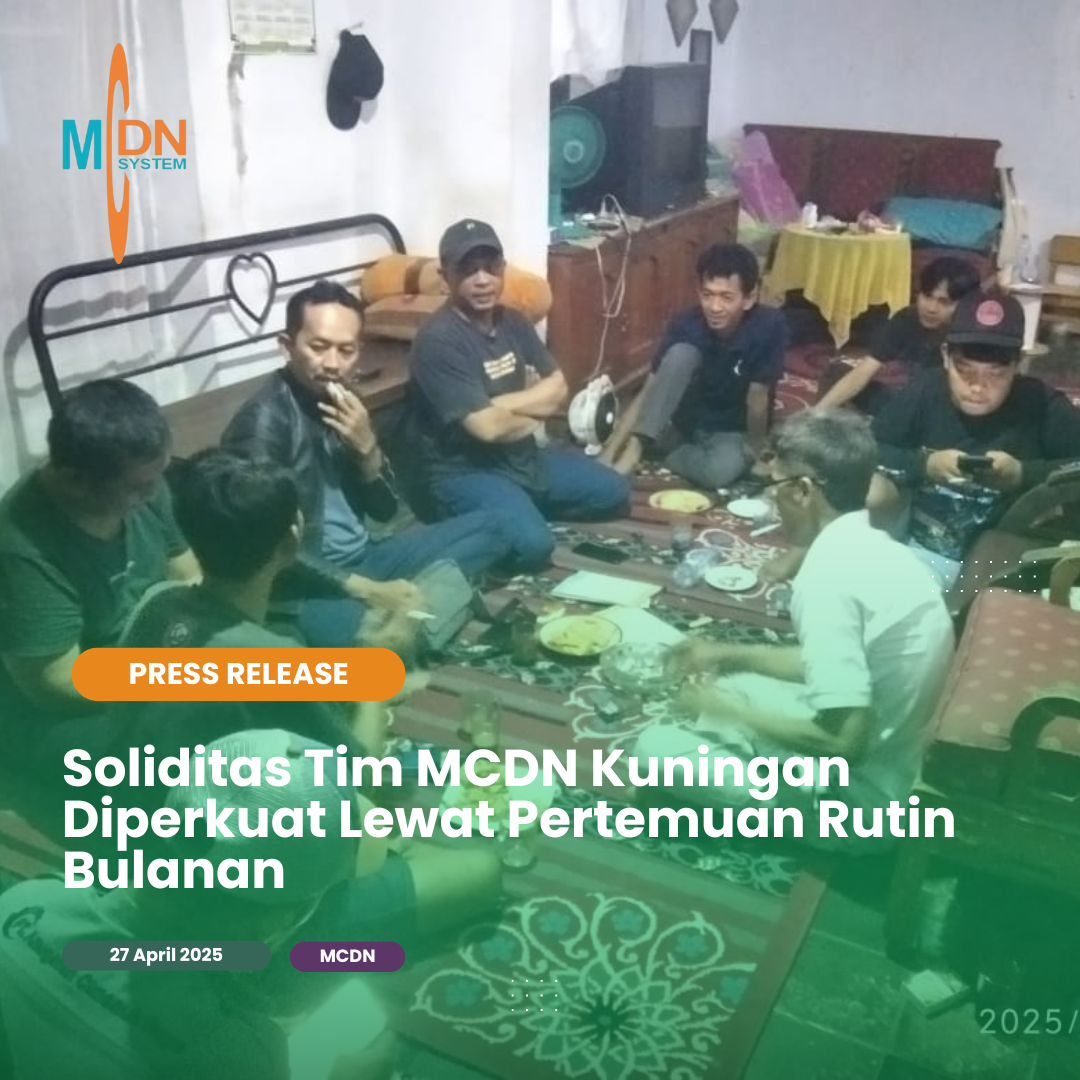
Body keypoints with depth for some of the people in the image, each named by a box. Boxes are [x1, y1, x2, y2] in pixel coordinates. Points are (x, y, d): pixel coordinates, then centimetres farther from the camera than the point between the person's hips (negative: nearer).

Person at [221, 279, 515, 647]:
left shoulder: (344, 405, 7)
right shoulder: (263, 421, -17)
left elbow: (385, 510, 10)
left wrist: (367, 447, -9)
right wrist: (367, 590, -24)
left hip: (362, 560, 9)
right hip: (306, 585, -9)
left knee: (487, 527, 7)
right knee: (340, 626, -44)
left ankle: (403, 605, -13)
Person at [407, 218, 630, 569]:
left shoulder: (512, 322, 4)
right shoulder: (438, 340, -22)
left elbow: (558, 390, 3)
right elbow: (487, 426, -26)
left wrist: (500, 403, -15)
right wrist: (533, 414, -6)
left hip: (526, 457, 8)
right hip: (467, 471, -8)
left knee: (613, 491, 10)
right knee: (532, 544, -31)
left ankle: (525, 509, 13)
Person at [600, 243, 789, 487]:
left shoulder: (770, 327, -25)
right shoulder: (685, 326, -19)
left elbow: (757, 397, -17)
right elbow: (646, 394, -20)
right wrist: (609, 452, -26)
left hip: (732, 431, -1)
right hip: (685, 420, 1)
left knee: (718, 472, -37)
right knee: (681, 354, -30)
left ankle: (654, 451, -10)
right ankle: (633, 449, -28)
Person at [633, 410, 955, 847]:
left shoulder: (829, 575, -27)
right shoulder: (877, 549, 2)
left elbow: (844, 740, -29)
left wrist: (734, 712, -14)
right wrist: (730, 655, 17)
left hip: (859, 796, -9)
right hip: (899, 768, 9)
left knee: (656, 746, -7)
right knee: (727, 685, 21)